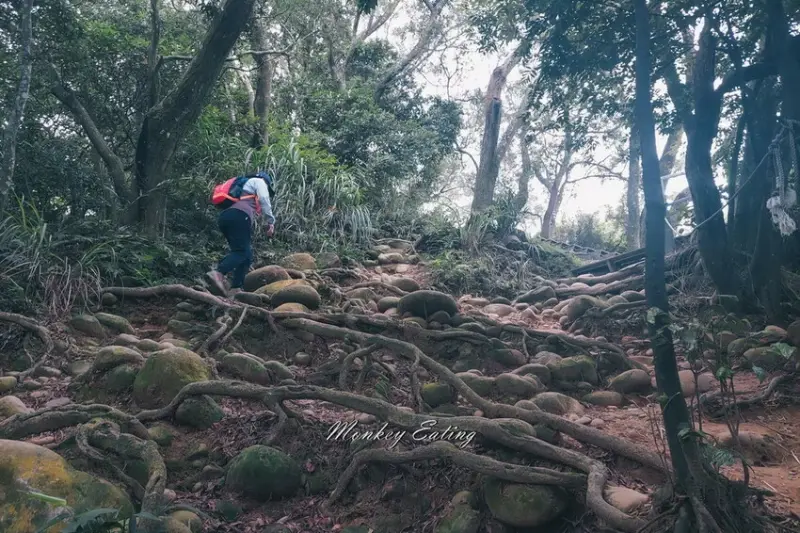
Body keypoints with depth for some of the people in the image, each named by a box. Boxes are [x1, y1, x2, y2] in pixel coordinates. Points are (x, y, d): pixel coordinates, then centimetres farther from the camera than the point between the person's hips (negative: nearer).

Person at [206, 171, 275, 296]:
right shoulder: (259, 181, 20)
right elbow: (264, 200, 1)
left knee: (246, 254, 8)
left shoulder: (246, 186, 41)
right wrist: (271, 222, 2)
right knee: (242, 252, -18)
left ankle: (235, 288, -3)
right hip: (239, 216, -8)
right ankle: (218, 273, -40)